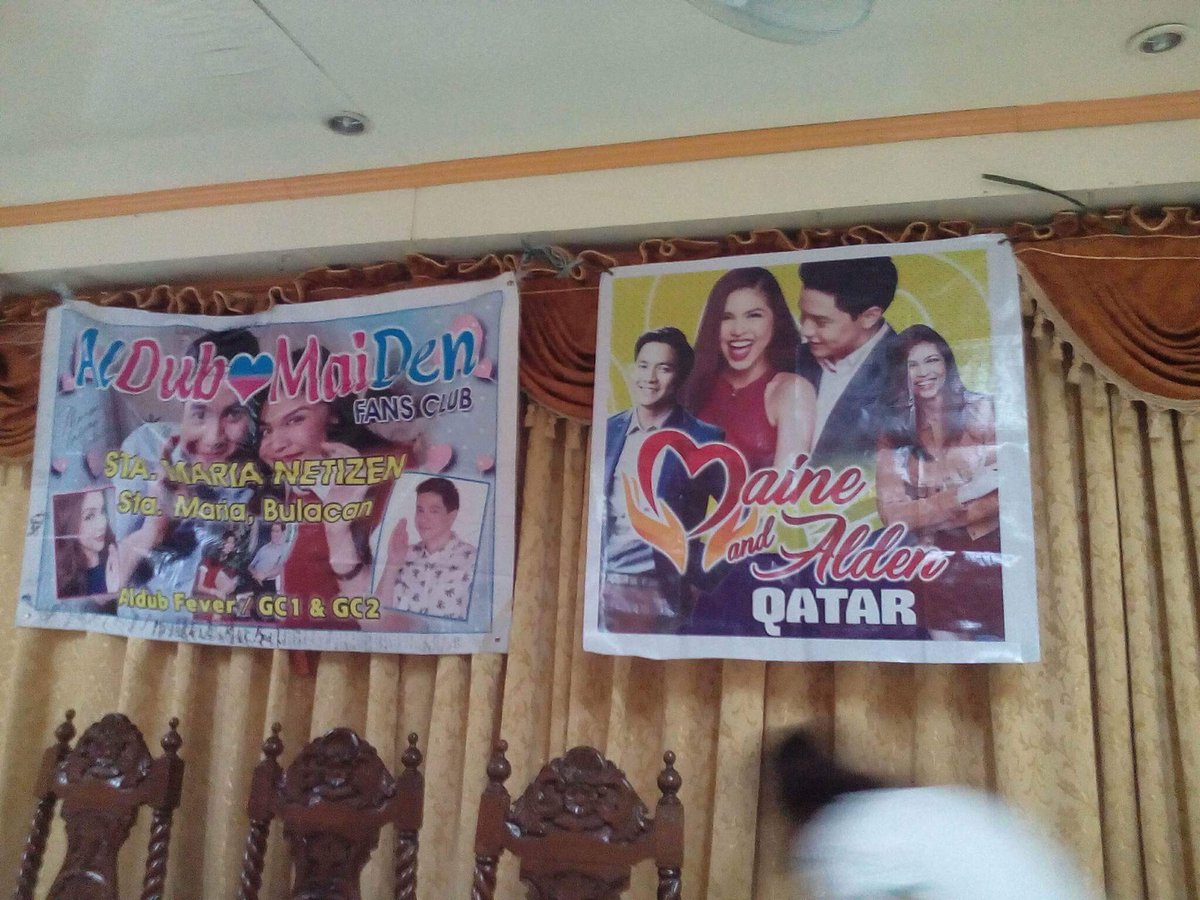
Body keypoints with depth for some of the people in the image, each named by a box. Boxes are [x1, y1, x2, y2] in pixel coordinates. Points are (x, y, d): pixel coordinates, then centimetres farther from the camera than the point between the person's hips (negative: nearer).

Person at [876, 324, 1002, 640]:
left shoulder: (982, 410, -4)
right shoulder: (894, 434, -1)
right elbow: (892, 513, -8)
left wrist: (929, 514, -17)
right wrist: (963, 494, -19)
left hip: (993, 554, -1)